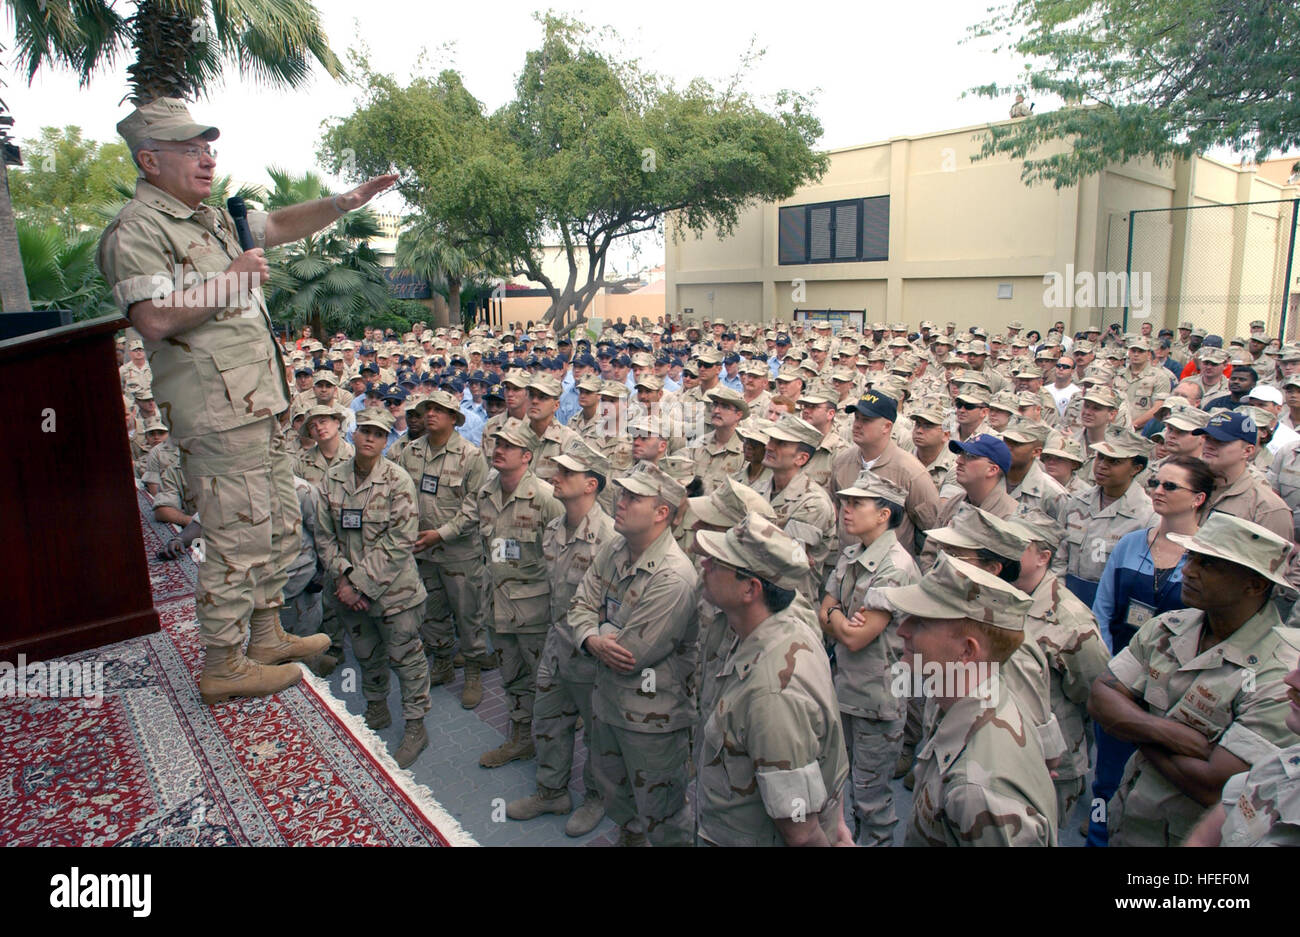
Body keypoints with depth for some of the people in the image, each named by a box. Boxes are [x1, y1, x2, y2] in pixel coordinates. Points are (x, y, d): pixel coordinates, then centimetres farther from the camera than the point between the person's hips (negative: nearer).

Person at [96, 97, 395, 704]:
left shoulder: (212, 218, 19)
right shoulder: (136, 230, -11)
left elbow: (279, 226, 29)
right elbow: (154, 319, -24)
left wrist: (345, 203, 20)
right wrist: (231, 280, -17)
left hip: (259, 404, 10)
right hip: (217, 413, -10)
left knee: (281, 526, 16)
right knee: (239, 538, -5)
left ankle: (267, 637, 31)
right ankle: (222, 666, 10)